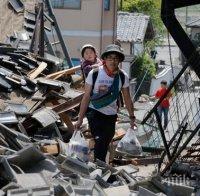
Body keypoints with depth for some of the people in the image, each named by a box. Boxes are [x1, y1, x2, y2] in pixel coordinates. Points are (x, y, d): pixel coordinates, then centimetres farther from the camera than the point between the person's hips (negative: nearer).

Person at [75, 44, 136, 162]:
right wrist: (80, 119, -9)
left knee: (105, 146, 9)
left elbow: (127, 99, 5)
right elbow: (86, 97, -9)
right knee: (99, 141, -20)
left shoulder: (123, 77, -6)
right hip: (95, 112, -3)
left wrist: (132, 118, 9)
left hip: (111, 115, 3)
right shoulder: (94, 74, -14)